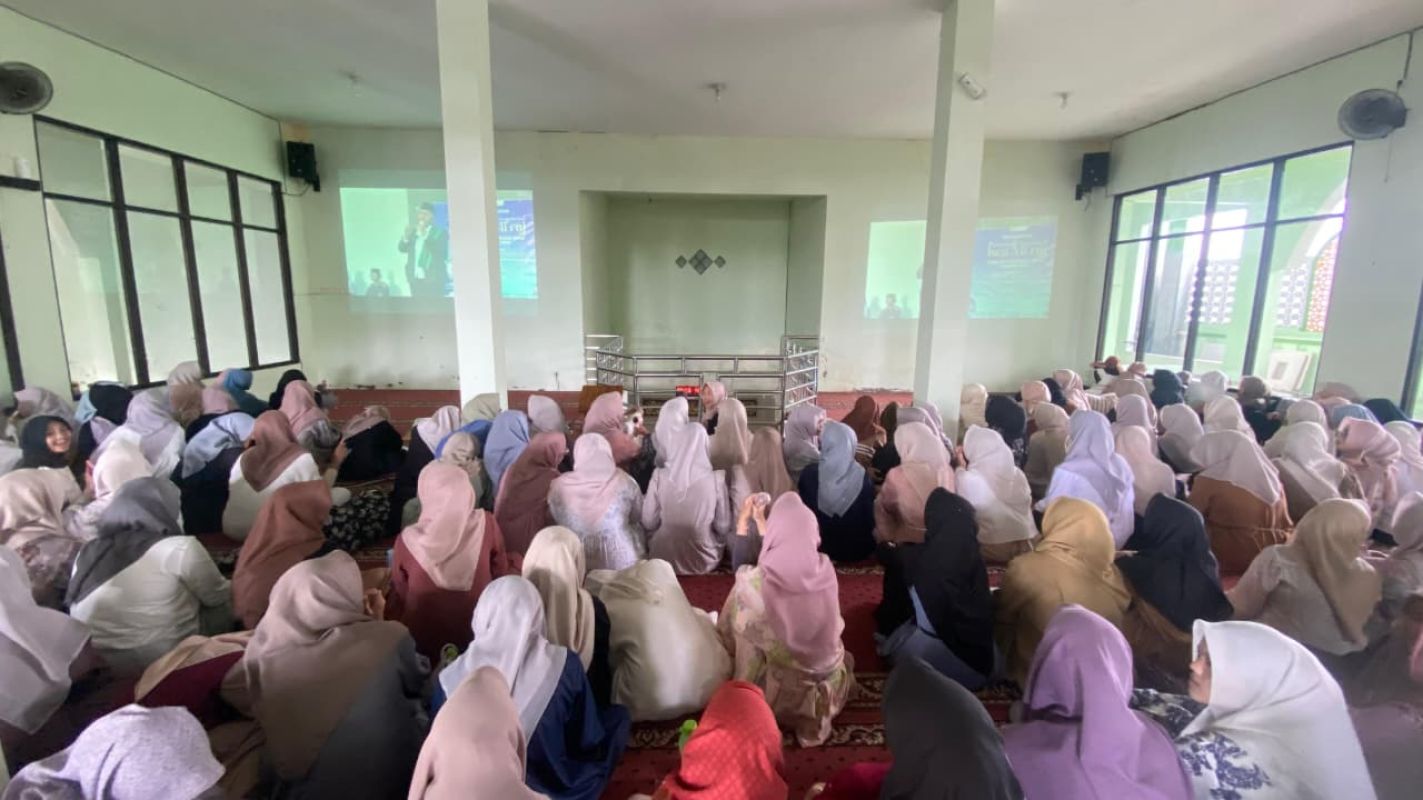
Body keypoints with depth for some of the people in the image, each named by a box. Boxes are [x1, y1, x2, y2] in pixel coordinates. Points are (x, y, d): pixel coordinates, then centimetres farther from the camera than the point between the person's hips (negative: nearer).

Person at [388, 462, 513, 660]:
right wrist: (516, 565, 16)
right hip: (477, 636, 0)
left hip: (423, 643, 1)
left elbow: (399, 597, -3)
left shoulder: (408, 541, -20)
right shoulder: (486, 525, -20)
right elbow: (501, 574, -4)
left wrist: (389, 626, 15)